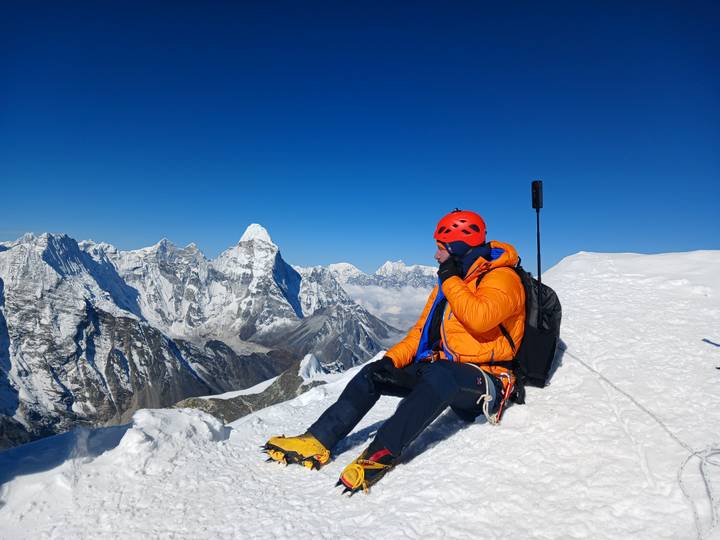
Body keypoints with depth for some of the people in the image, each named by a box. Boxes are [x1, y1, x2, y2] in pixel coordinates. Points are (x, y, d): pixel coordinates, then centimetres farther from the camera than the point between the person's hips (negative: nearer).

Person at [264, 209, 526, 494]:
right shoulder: (448, 283, 14)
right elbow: (423, 329, 13)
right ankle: (318, 441, -13)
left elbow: (480, 318, -31)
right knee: (373, 373, -7)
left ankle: (382, 453, -42)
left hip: (485, 377, -7)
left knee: (439, 374, -40)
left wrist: (451, 280, -18)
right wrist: (392, 359, -3)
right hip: (442, 367, 8)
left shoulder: (502, 277, -11)